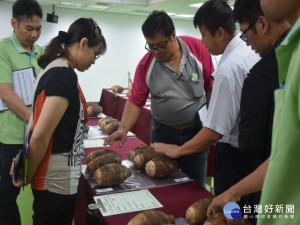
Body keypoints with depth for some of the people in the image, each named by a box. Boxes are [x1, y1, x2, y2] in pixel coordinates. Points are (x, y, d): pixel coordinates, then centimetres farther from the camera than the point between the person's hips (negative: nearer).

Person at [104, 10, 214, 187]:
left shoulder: (198, 48, -10)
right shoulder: (146, 64, -8)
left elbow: (210, 86, -4)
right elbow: (136, 101, -6)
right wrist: (124, 129, -18)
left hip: (197, 131, 0)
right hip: (162, 132, 1)